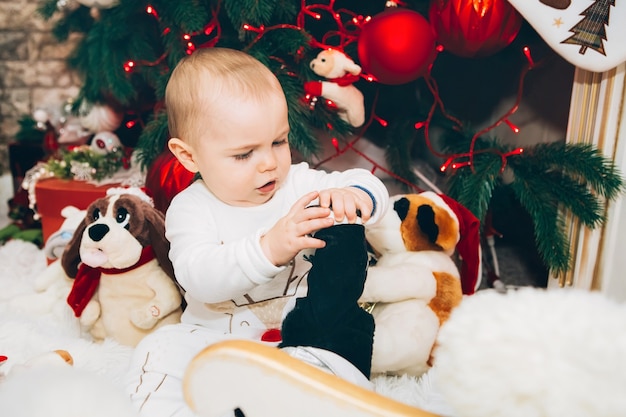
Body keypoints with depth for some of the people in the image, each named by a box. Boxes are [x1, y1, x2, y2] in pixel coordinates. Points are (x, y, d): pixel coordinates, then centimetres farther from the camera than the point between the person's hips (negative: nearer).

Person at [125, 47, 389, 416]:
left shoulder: (298, 182, -1)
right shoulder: (191, 209, -10)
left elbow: (371, 188, -3)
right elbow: (200, 276, -27)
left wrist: (351, 196, -29)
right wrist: (269, 249, -43)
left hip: (303, 332, 2)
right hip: (218, 340, -1)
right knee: (163, 350, -23)